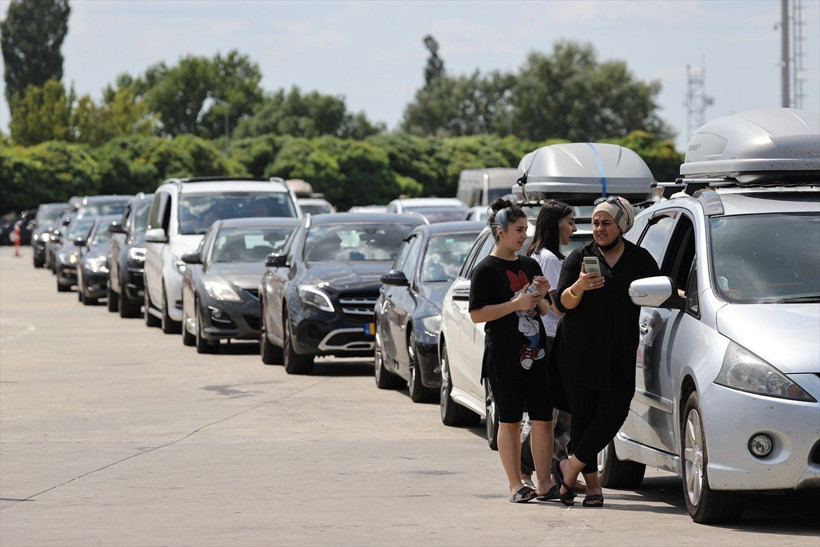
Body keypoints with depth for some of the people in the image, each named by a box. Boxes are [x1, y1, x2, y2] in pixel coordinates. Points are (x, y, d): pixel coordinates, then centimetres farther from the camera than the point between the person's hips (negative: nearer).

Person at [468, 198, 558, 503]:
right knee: (510, 421, 0)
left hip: (536, 354, 6)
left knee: (543, 419, 1)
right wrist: (516, 304, -17)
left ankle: (544, 483, 5)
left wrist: (541, 296, 1)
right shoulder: (486, 270, -5)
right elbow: (477, 314, -11)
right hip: (504, 358, -6)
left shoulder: (530, 266, 15)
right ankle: (515, 485, 5)